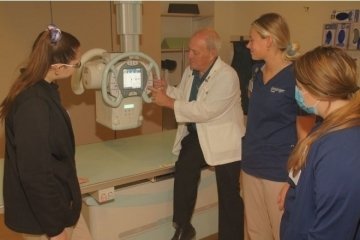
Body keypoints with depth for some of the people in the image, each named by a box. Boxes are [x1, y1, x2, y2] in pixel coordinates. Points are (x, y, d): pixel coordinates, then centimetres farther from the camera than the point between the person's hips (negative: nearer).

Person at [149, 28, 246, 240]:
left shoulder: (226, 76, -23)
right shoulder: (190, 71, 2)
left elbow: (205, 111, -29)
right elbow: (184, 96, 18)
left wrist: (169, 102, -25)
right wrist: (167, 90, -4)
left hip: (224, 139, -5)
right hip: (196, 135, 6)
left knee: (229, 195, 6)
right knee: (183, 171, -15)